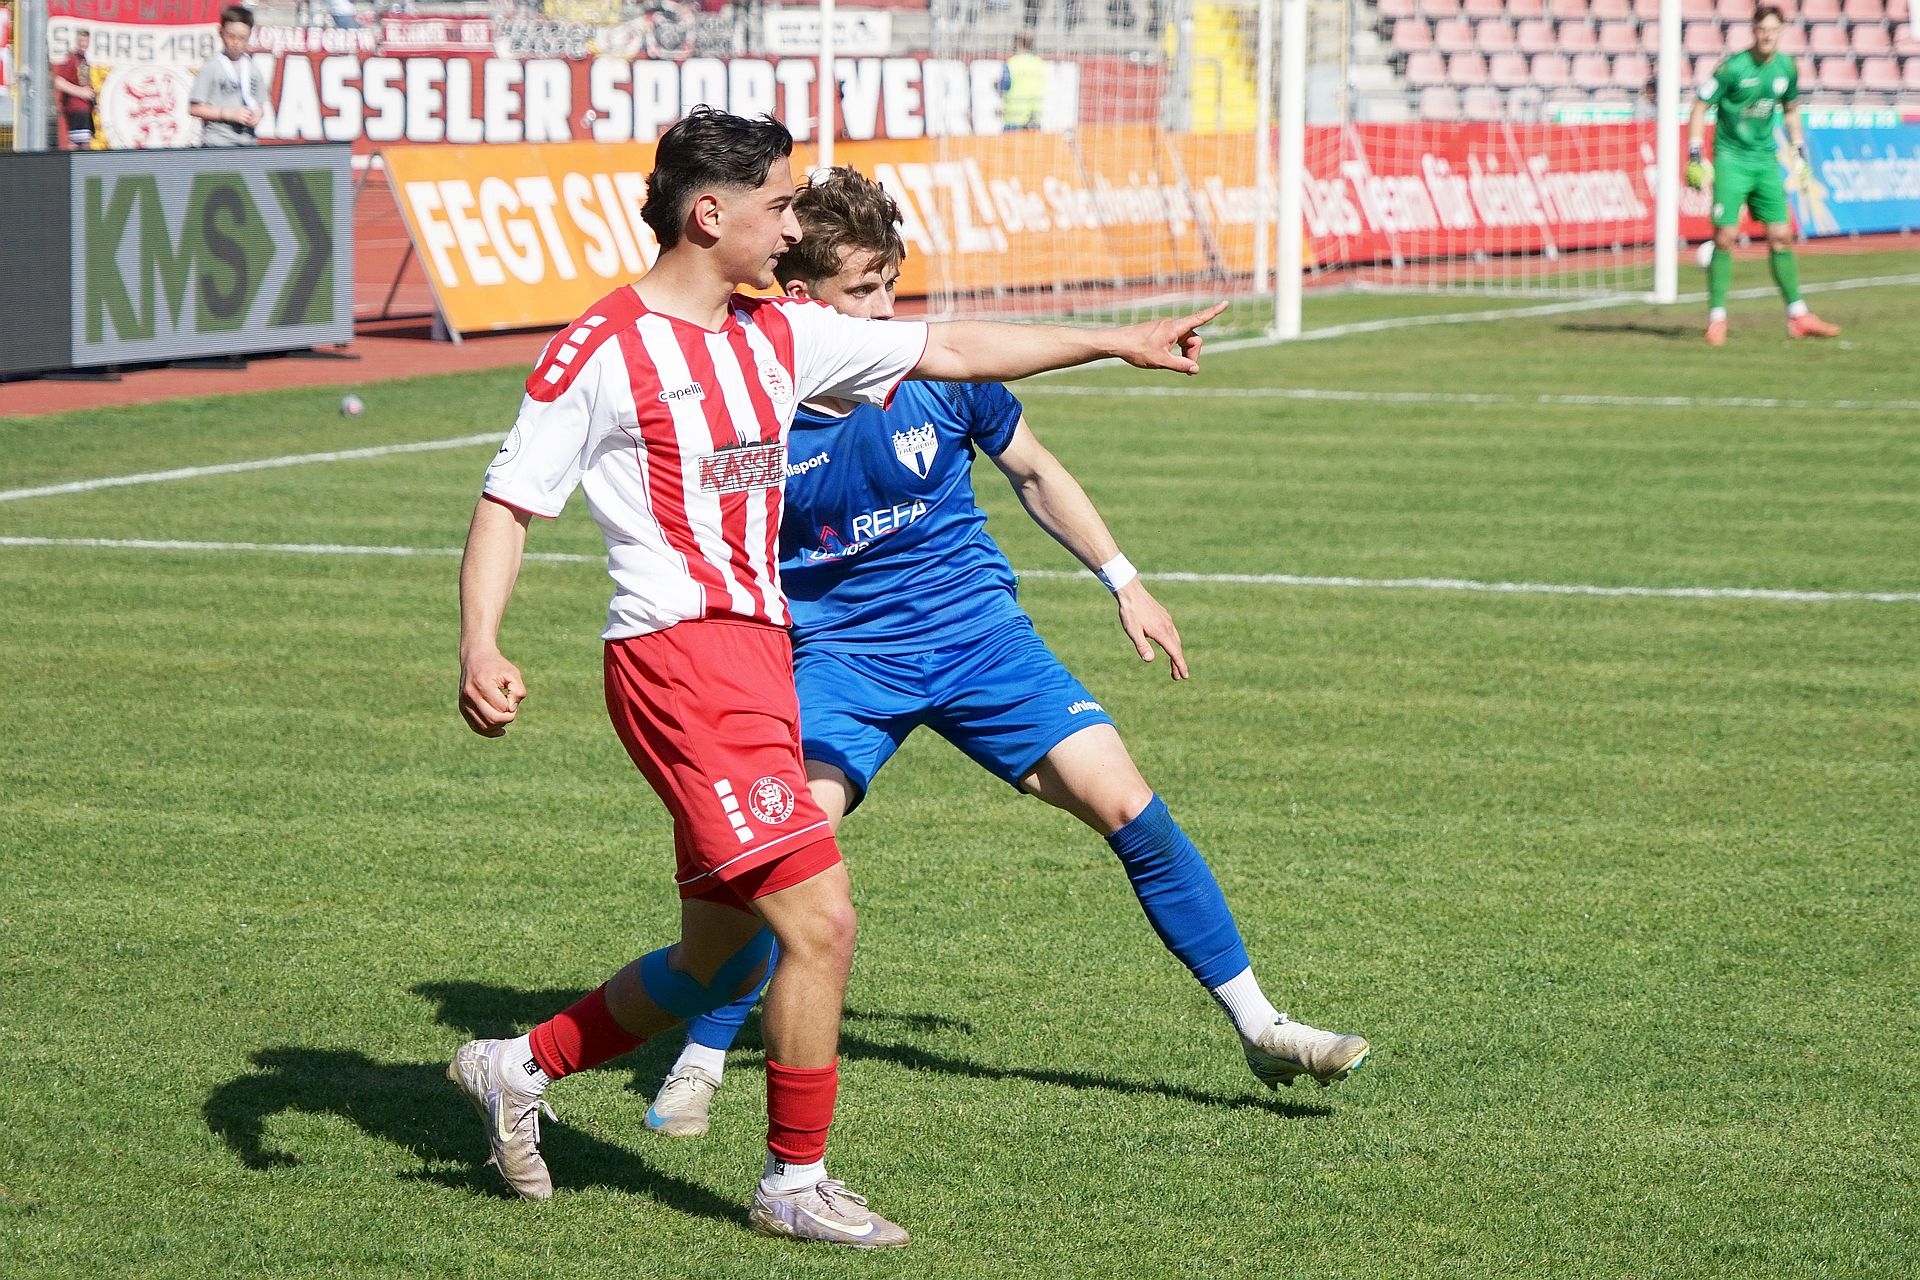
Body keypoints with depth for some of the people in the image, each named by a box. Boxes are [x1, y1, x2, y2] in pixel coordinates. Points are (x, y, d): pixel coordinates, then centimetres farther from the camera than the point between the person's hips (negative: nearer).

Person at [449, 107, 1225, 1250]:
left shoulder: (777, 335, 13)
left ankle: (519, 1069, 33)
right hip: (680, 659, -9)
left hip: (758, 661, 9)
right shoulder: (604, 351, -8)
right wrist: (480, 650, -22)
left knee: (721, 963, 14)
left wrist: (1118, 341, 20)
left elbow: (948, 349, 20)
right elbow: (507, 503, -7)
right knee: (820, 919, -14)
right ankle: (797, 1181, 1)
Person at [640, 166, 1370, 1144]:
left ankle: (1259, 1028, 5)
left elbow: (1032, 471, 10)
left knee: (1129, 807, -7)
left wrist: (1124, 583, 10)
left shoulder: (939, 373, -8)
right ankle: (698, 1063, -5)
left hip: (977, 633, 2)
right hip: (841, 653, -2)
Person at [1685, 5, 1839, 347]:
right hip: (1731, 160, -5)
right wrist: (1694, 157, -12)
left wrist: (1800, 154, 15)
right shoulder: (1733, 67, -12)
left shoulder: (1786, 68, 3)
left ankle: (1798, 317, 10)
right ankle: (1716, 319, -2)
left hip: (1765, 161, 5)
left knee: (1781, 236, 4)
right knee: (1725, 236, -9)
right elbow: (1700, 106, -7)